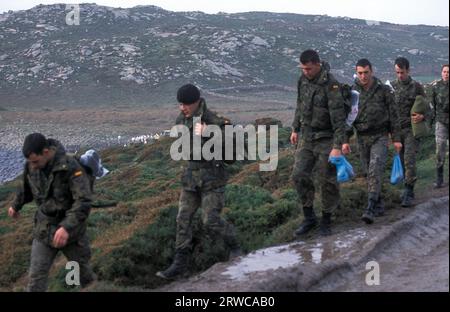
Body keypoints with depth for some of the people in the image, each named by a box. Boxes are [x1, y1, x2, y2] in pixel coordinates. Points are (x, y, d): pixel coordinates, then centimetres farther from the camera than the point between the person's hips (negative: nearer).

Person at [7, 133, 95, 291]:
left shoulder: (71, 167, -27)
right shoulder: (31, 165, -9)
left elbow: (84, 202, -34)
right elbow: (26, 186, 15)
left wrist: (66, 227, -45)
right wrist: (16, 205, 32)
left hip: (70, 229, -4)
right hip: (44, 229, 4)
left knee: (81, 269, 17)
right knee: (36, 277, -1)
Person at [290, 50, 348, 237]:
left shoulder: (331, 85, -20)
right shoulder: (303, 80, 2)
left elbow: (338, 118, -22)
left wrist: (337, 146, -25)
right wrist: (295, 129, 20)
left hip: (325, 139, -6)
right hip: (305, 137, 6)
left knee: (327, 180, 2)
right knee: (299, 176, 1)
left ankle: (326, 220, 18)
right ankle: (309, 218, 14)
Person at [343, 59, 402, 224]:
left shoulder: (384, 90, -4)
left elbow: (393, 115, 0)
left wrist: (396, 139, -2)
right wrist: (345, 140, -2)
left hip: (380, 137, -3)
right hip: (362, 138, 3)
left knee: (375, 171, -16)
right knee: (370, 173, 9)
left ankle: (370, 209, -22)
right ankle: (379, 205, 23)